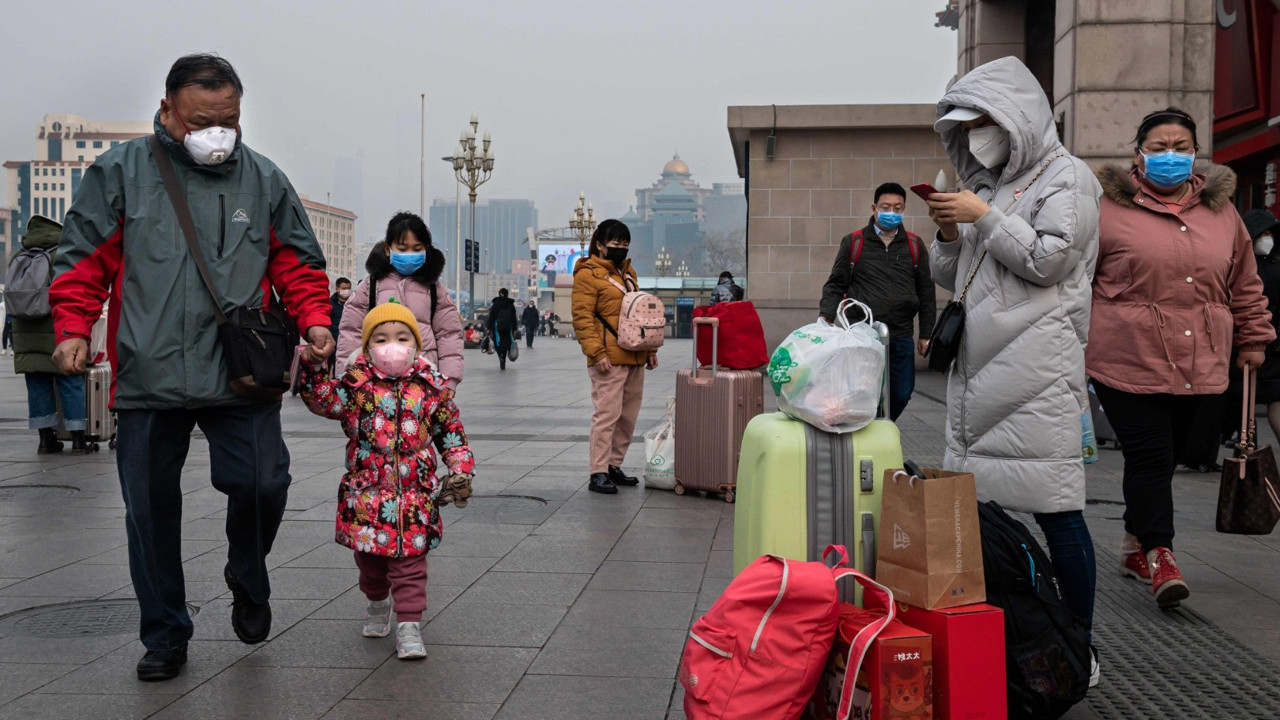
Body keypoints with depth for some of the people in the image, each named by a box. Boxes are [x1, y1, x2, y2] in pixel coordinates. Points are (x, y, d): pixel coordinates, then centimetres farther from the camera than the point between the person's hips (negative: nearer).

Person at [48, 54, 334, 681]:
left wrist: (313, 319, -2)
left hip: (242, 377, 0)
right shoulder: (120, 172, 5)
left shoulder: (264, 180, 10)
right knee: (150, 510, 6)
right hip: (147, 379, 0)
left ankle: (247, 583, 22)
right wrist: (72, 329, -9)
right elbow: (83, 259, 5)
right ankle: (165, 634, 24)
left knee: (262, 485, -10)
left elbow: (297, 263, 14)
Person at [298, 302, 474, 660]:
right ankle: (377, 605, 42)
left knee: (410, 562, -1)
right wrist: (315, 369, -32)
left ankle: (409, 625, 4)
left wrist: (461, 472, 1)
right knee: (369, 558, 16)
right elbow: (323, 400, -16)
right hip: (367, 493, 1)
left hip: (415, 495, -1)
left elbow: (452, 432, 8)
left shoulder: (432, 387, 1)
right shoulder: (357, 385, -2)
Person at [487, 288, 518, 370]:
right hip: (508, 327, 2)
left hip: (497, 327, -2)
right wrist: (514, 329, 9)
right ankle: (503, 363, 12)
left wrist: (489, 328, 3)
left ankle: (501, 358, -26)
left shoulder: (495, 304, -1)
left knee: (498, 345, 2)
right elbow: (514, 318, 6)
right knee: (505, 344, 12)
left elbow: (491, 317, -2)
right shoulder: (511, 304, 4)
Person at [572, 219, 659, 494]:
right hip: (609, 358, -8)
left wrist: (650, 348, 18)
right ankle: (598, 473, -4)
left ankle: (614, 466, 21)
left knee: (628, 416, 11)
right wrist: (596, 352, -19)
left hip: (634, 357, 8)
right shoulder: (588, 274, -5)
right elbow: (582, 317, -11)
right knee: (607, 414, -9)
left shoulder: (627, 272, 19)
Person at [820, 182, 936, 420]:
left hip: (901, 338, 3)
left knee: (901, 394, 7)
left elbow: (926, 293, 13)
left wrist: (926, 334, 10)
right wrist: (825, 317, -10)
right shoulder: (853, 242, 4)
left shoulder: (914, 246, 10)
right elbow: (836, 285, 5)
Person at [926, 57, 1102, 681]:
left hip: (1036, 369, -7)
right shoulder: (987, 184, 22)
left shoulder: (1065, 177, 2)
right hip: (979, 369, 8)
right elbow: (949, 277, 24)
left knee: (1055, 510, -7)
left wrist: (984, 217, -9)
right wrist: (950, 233, 5)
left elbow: (1049, 260, -10)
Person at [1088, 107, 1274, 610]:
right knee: (1149, 456, -8)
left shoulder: (1221, 212, 13)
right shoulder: (1108, 210, -3)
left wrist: (1253, 339, 21)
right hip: (1129, 361, -4)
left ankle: (1136, 544, 27)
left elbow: (1245, 284, 22)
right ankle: (1159, 555, -1)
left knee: (1163, 456, 12)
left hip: (1198, 367, 4)